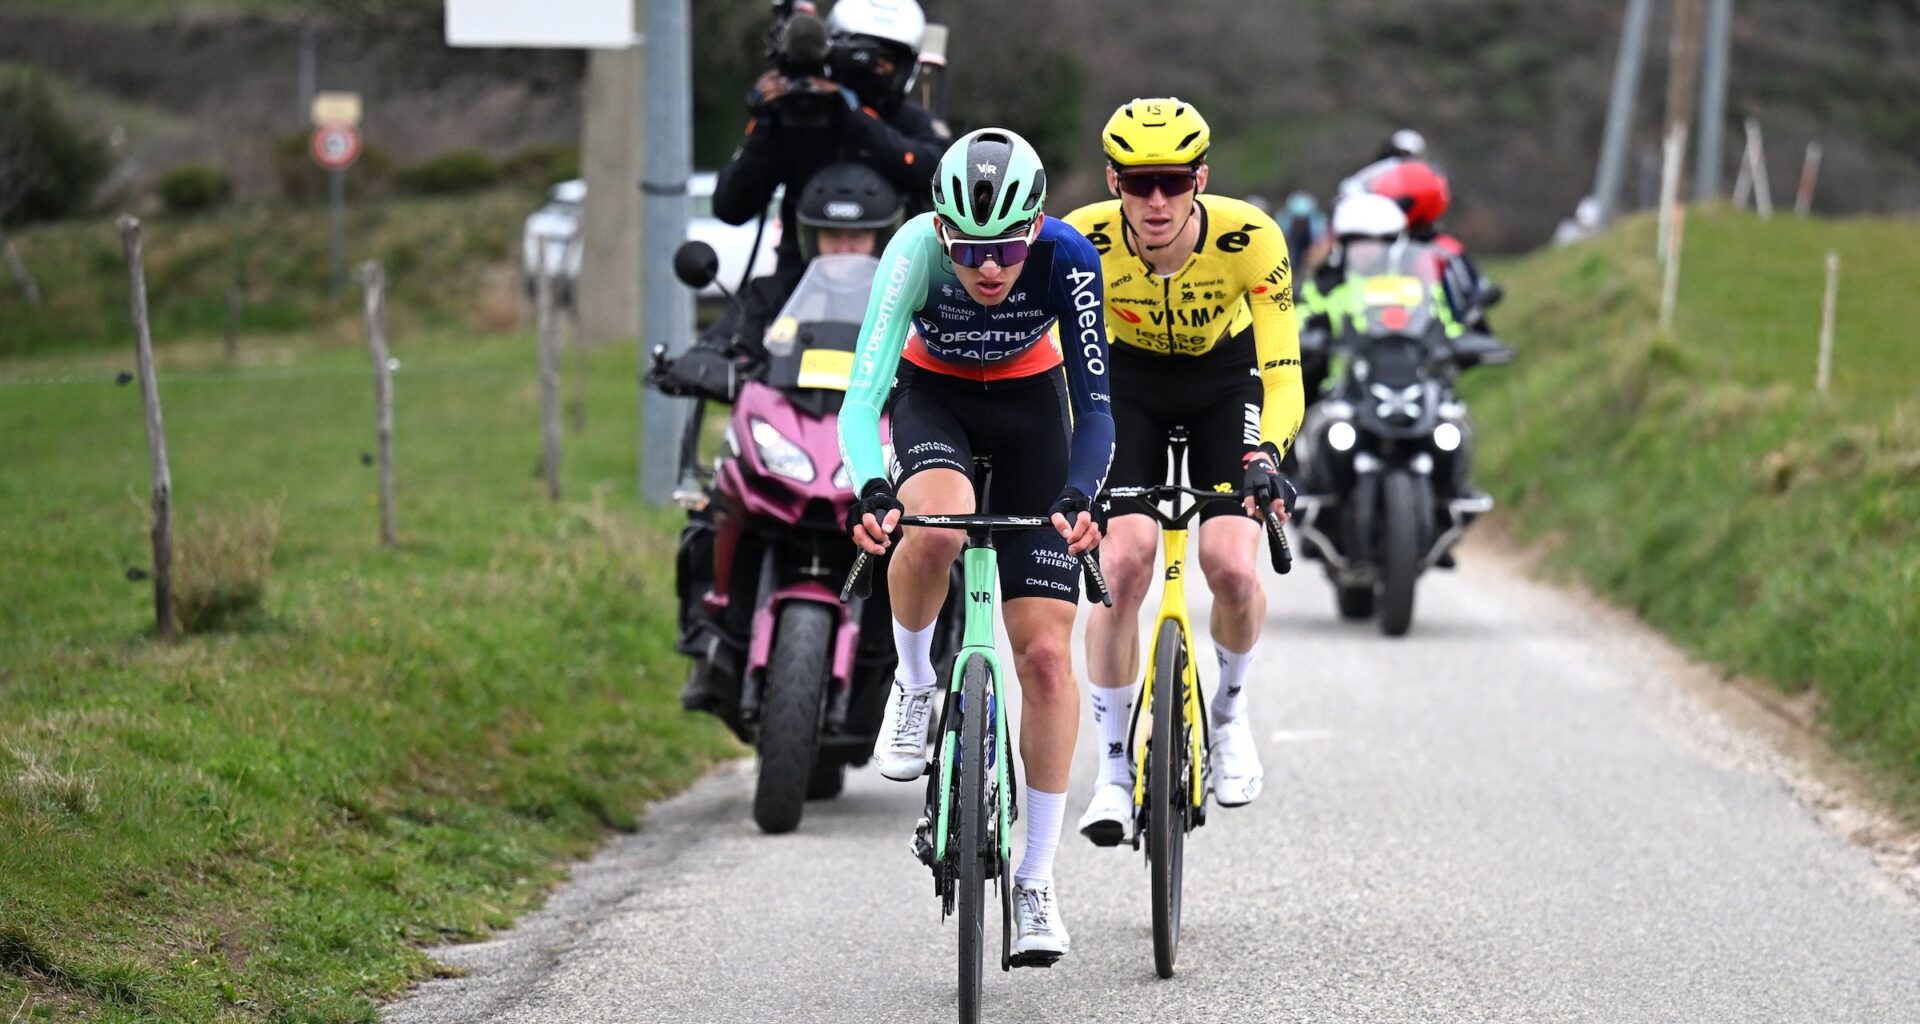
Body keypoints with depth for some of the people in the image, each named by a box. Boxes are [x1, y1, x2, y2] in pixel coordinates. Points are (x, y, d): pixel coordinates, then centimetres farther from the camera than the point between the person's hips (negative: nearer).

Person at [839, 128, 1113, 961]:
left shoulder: (1068, 260, -30)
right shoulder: (916, 252, -32)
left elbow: (1095, 402, -27)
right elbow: (862, 397, -37)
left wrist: (1080, 495, -46)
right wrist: (870, 489, -55)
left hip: (1029, 400, 1)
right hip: (933, 394, -1)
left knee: (1046, 652, -7)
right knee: (935, 523, -39)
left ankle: (1036, 881, 3)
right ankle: (913, 687, -9)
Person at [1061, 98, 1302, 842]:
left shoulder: (1249, 238, -31)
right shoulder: (1081, 241, -30)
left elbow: (1283, 378, -30)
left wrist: (1265, 456, -48)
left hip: (1225, 379, 0)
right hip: (1128, 382, 0)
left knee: (1232, 567, -18)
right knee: (1123, 563, -19)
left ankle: (1229, 708, 14)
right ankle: (1114, 767, -5)